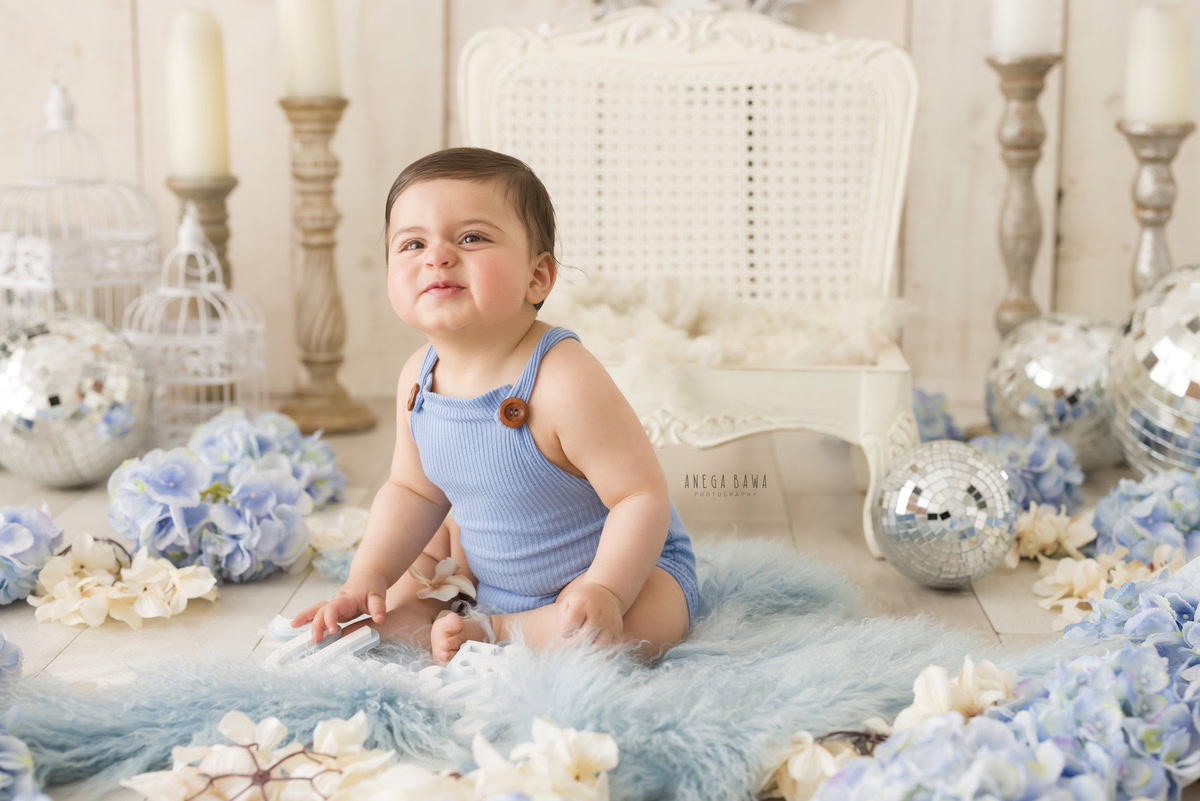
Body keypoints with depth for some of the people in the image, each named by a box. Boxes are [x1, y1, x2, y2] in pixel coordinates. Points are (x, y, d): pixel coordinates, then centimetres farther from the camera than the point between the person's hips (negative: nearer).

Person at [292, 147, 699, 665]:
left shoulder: (562, 382, -33)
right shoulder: (418, 379, -9)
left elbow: (642, 495, -30)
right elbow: (414, 490, 6)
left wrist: (604, 590, -41)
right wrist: (367, 578, -5)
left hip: (626, 566, -6)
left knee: (630, 630, -34)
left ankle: (491, 632, -12)